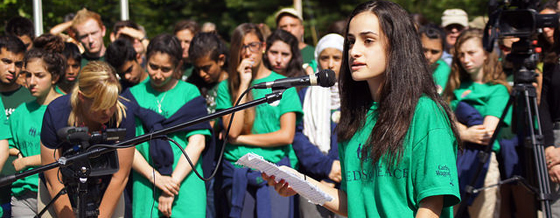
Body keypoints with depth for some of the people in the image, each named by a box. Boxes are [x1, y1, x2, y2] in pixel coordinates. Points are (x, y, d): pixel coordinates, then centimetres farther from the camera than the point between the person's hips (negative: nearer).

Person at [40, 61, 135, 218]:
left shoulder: (122, 113, -22)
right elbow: (53, 181, -18)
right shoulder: (56, 113, -24)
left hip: (107, 199, 1)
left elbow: (119, 177, -15)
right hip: (58, 200, -1)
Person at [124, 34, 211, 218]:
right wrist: (155, 177, -10)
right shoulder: (134, 95, 11)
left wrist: (173, 182, -9)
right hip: (146, 187, 1)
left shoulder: (190, 93, 8)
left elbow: (197, 143, -1)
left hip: (186, 186, -1)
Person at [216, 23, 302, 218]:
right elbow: (232, 130, -6)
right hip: (237, 173, 1)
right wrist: (244, 84, -4)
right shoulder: (226, 87, 9)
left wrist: (242, 139, -3)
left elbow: (287, 135, -3)